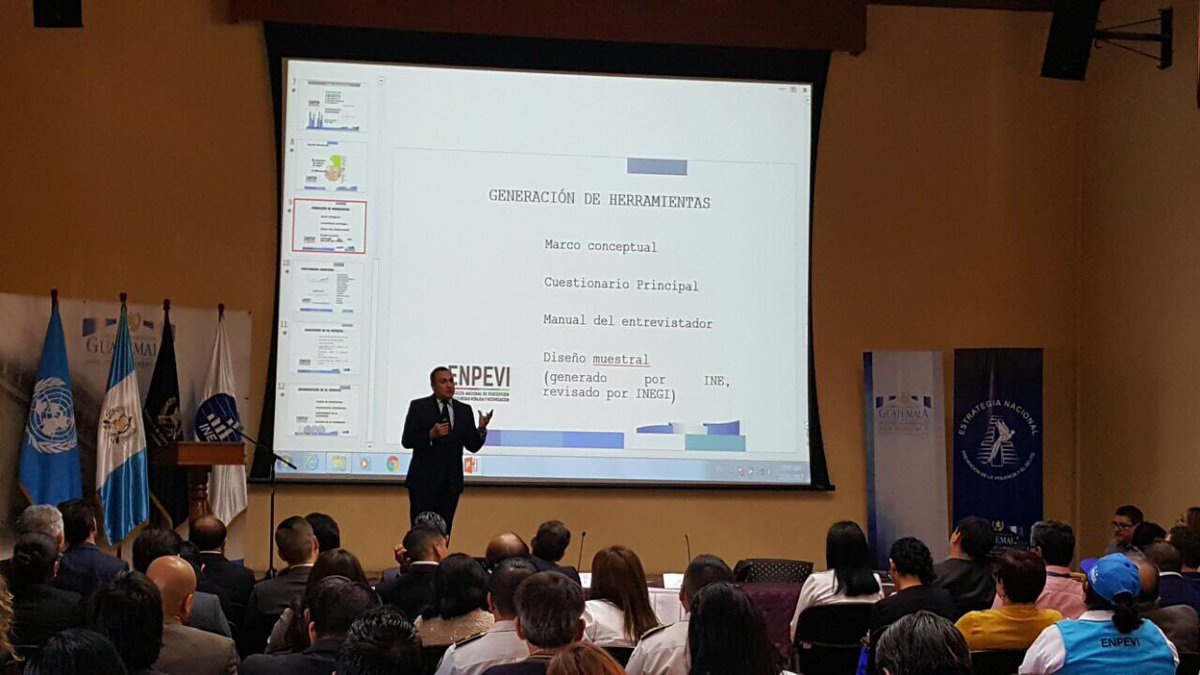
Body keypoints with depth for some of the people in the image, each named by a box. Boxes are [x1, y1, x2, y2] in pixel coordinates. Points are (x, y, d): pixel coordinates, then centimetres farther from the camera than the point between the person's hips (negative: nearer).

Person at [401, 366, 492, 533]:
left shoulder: (464, 410, 10)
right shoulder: (418, 407, 1)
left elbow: (473, 446, 7)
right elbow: (406, 441, -5)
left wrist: (481, 429, -12)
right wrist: (431, 434, -21)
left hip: (451, 482, 3)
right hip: (424, 481, -3)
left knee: (444, 533, 5)